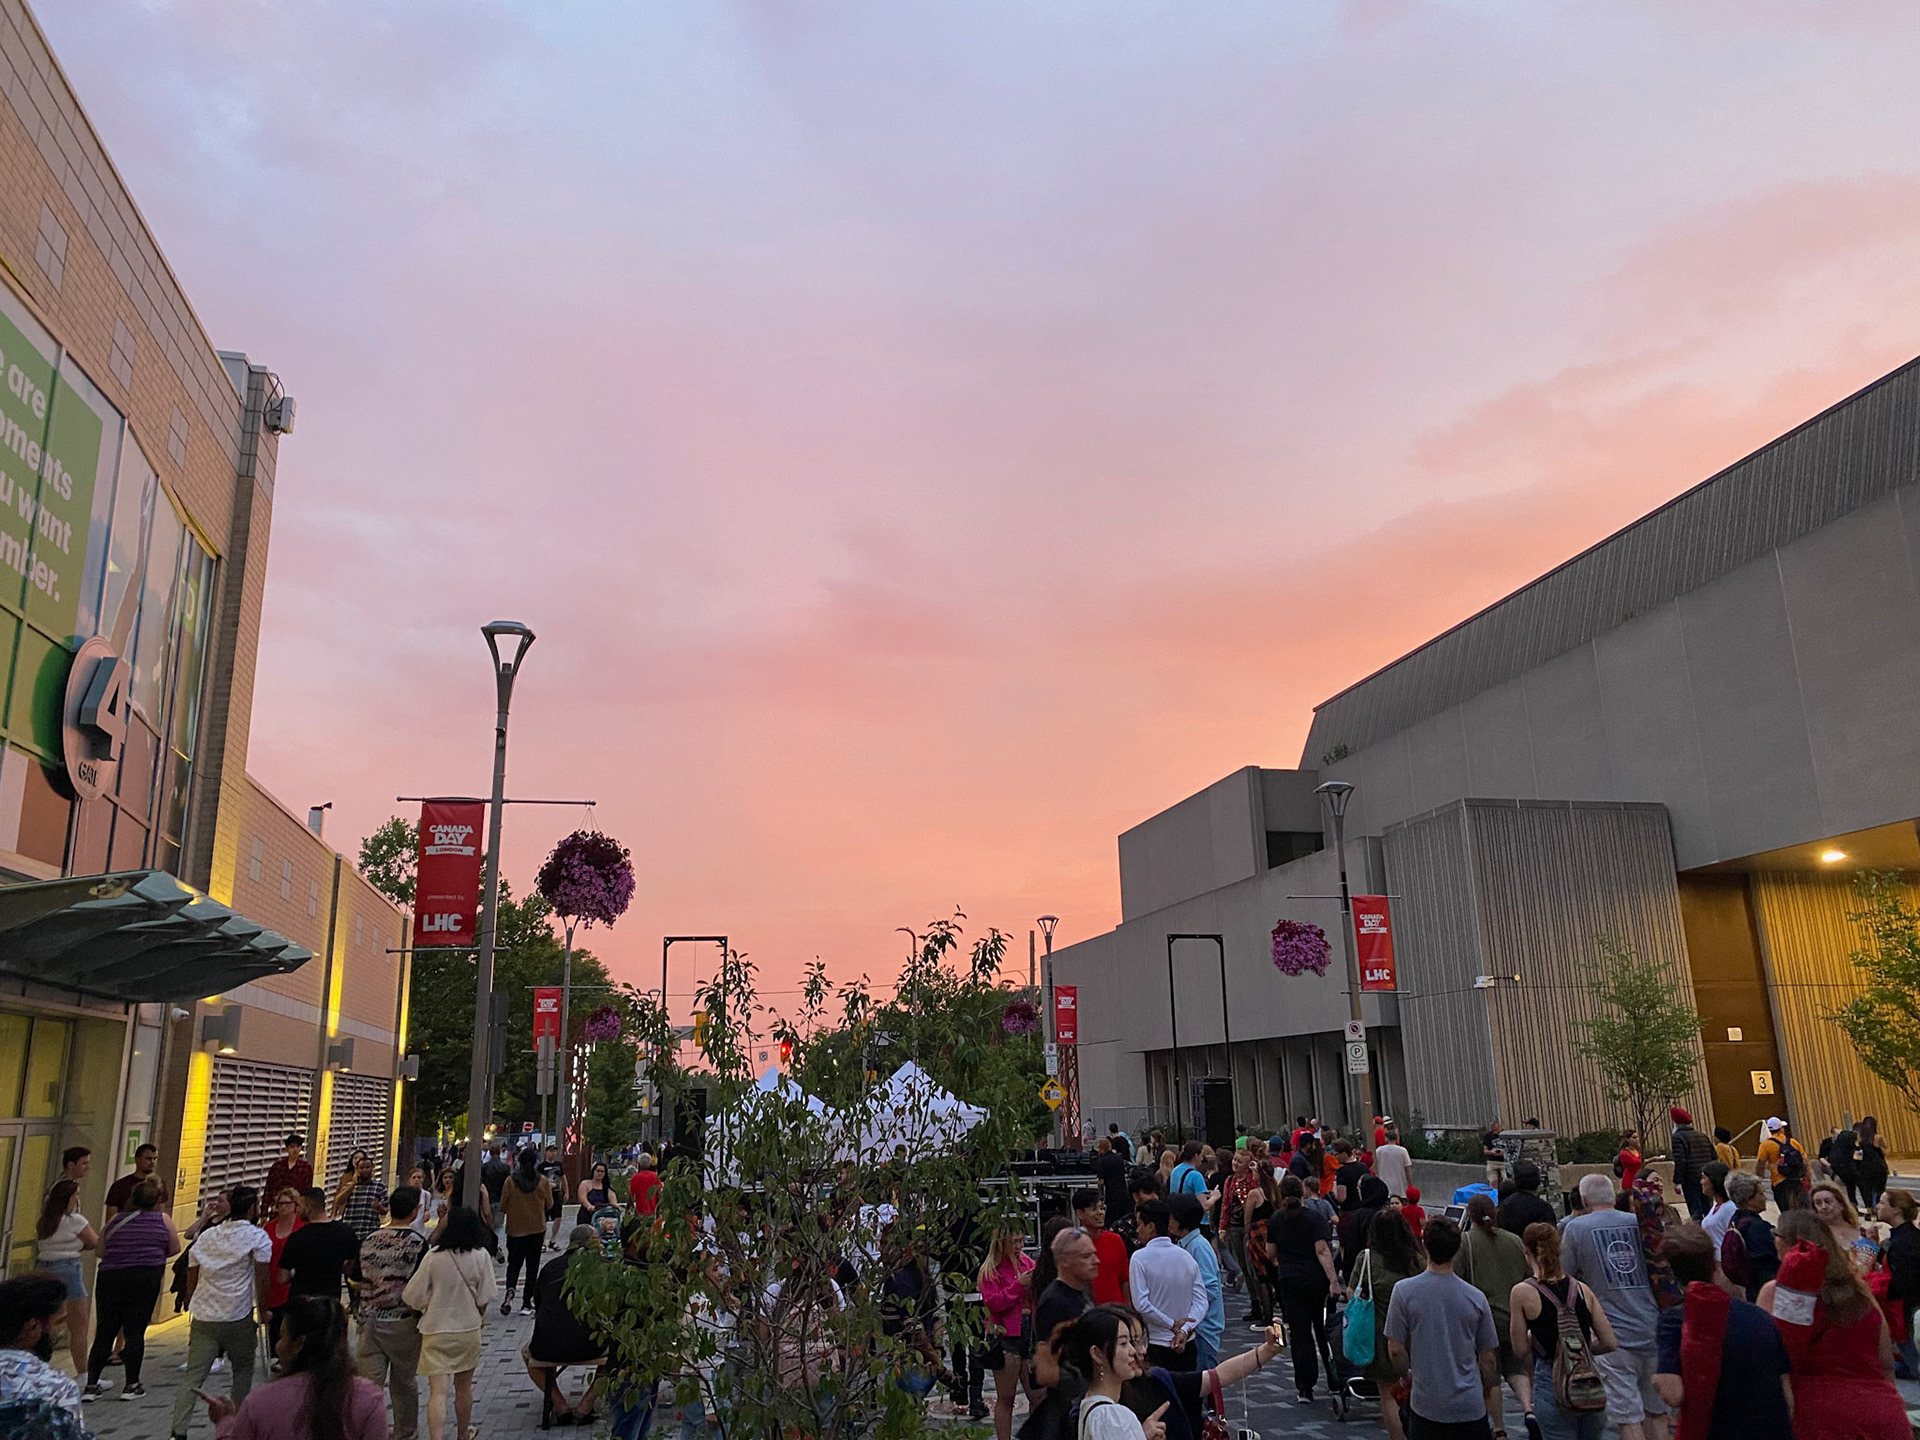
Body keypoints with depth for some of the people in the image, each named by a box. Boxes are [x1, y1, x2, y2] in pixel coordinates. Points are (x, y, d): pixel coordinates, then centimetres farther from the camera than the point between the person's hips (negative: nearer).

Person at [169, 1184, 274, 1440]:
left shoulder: (206, 1236, 14)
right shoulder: (257, 1236, -3)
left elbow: (191, 1277, 19)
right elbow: (262, 1277, -9)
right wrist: (263, 1308, 1)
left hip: (203, 1316, 4)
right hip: (238, 1317, -4)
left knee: (193, 1377, 1)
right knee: (243, 1370, 14)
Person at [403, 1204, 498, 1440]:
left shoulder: (434, 1256, -13)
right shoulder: (481, 1256, -10)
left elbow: (414, 1296, -9)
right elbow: (484, 1298, -4)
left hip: (435, 1331, -2)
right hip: (468, 1329, 2)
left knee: (437, 1392, -2)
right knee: (463, 1387, 20)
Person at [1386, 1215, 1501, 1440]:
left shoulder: (1404, 1291, -11)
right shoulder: (1476, 1297, -5)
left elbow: (1396, 1349, -7)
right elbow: (1488, 1358, 4)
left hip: (1427, 1404, -2)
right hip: (1471, 1405, 2)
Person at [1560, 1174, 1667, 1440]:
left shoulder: (1576, 1228, -5)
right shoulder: (1641, 1222, 3)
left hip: (1614, 1336, -4)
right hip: (1653, 1330, 4)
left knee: (1629, 1417, 1)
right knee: (1656, 1412, 18)